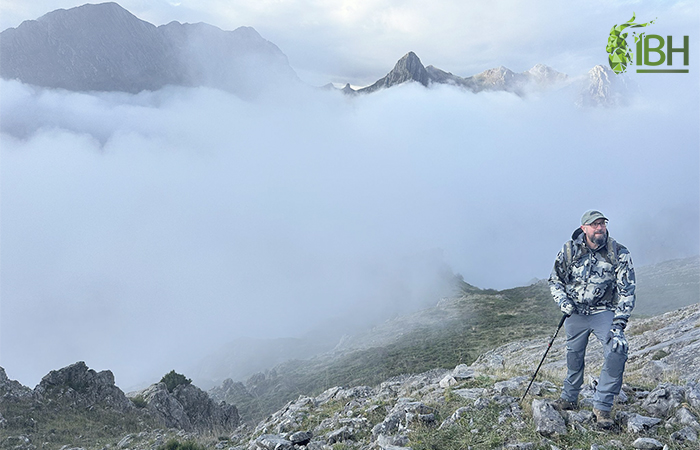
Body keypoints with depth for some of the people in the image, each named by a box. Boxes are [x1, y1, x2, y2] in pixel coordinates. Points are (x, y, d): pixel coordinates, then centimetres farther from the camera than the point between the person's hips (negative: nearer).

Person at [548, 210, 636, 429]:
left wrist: (619, 323, -17)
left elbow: (626, 291, -8)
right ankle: (569, 399, 35)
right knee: (574, 355, 11)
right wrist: (563, 300, -11)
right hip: (576, 312, 2)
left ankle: (602, 406, -9)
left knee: (617, 349, -22)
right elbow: (555, 279, 7)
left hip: (604, 312, -1)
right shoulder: (569, 250, -6)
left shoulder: (620, 254, -9)